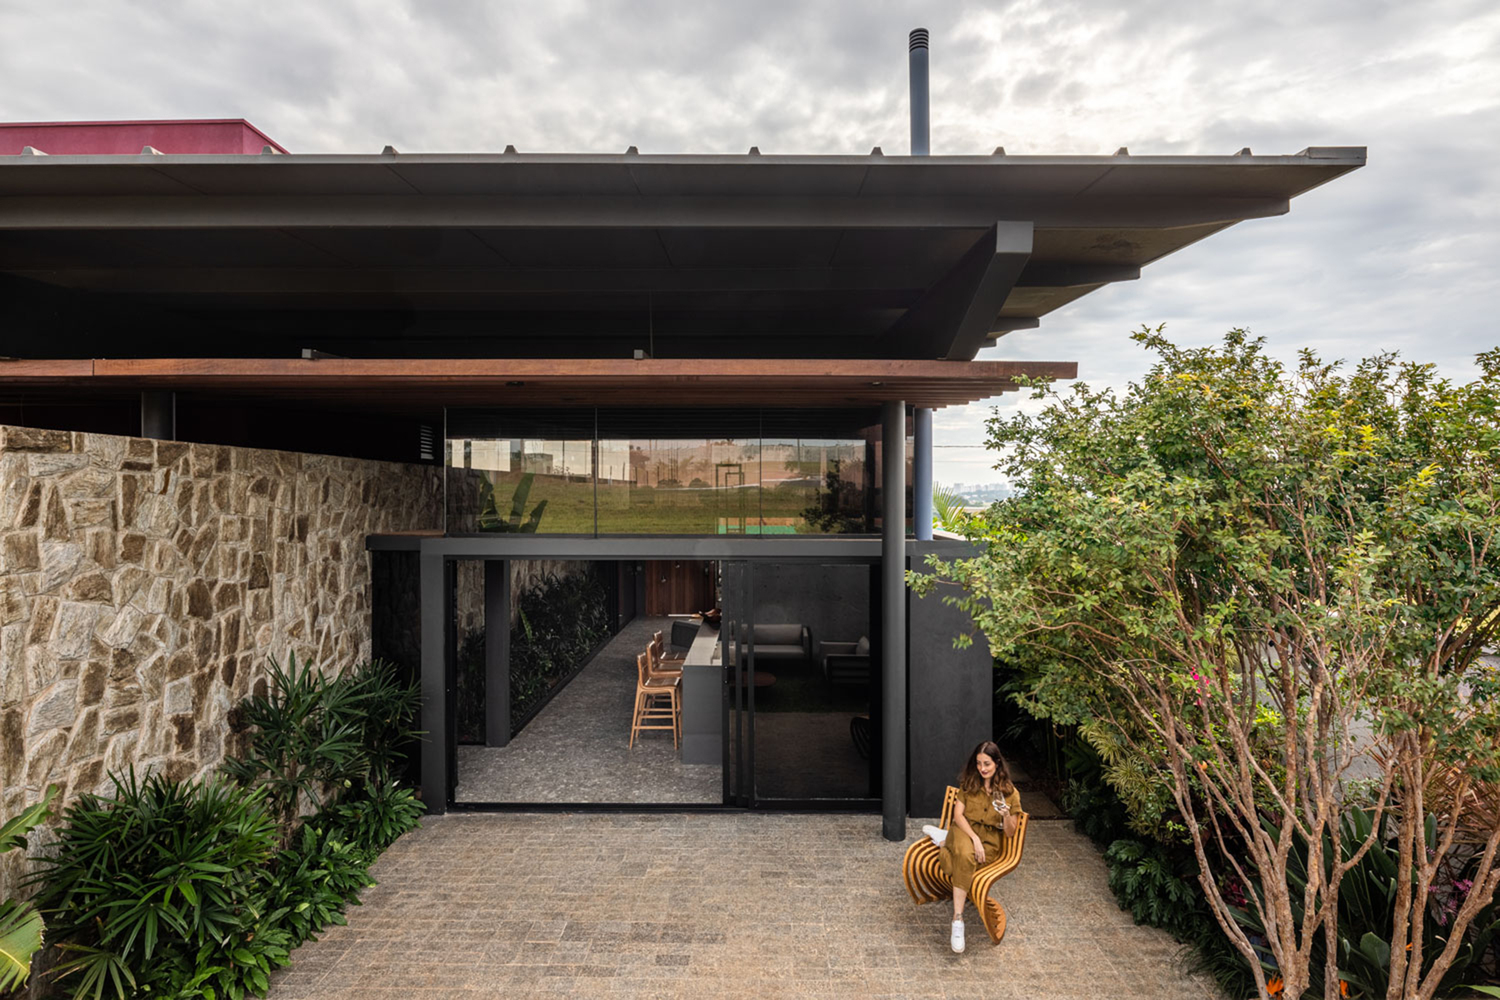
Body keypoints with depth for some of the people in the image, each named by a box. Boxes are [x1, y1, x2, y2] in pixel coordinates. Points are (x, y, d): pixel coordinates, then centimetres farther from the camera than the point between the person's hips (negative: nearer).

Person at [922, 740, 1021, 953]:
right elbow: (958, 814, -2)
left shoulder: (1009, 792, 1)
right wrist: (974, 838, -17)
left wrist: (1006, 816, -21)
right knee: (966, 855, -37)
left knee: (963, 860, -35)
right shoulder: (969, 783, 5)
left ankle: (946, 841, -6)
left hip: (990, 841, -1)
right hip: (965, 831, 1)